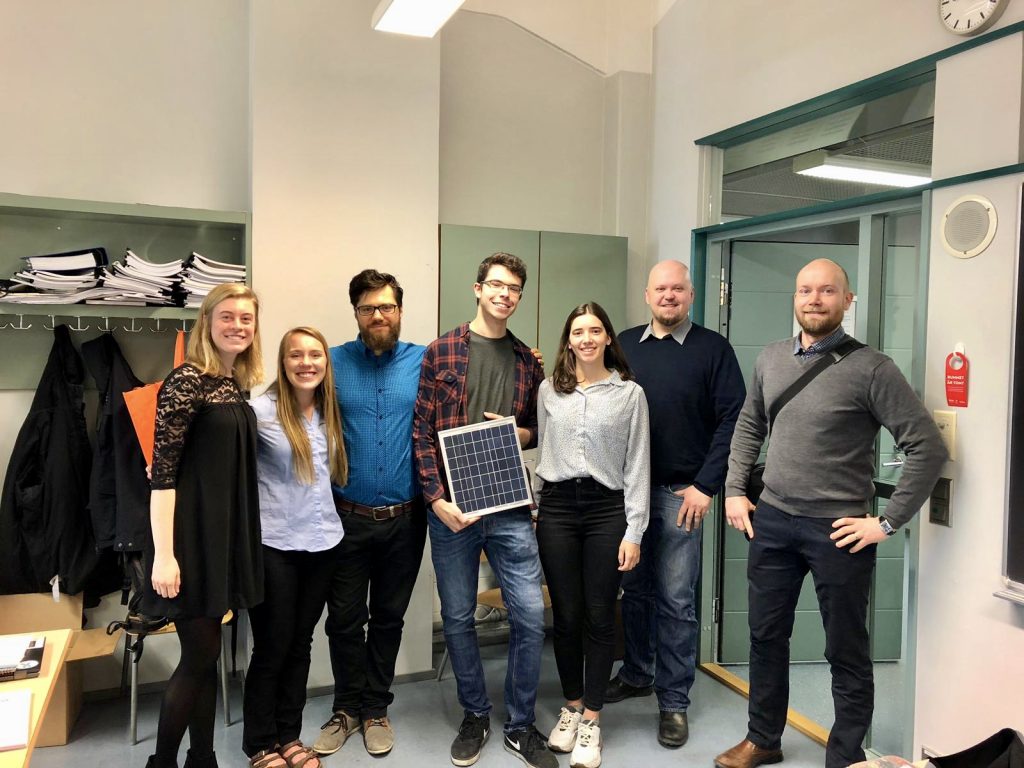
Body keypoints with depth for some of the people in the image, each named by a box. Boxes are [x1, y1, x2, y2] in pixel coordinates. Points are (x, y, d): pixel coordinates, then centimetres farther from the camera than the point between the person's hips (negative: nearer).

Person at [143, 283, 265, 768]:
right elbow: (162, 470, -17)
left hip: (224, 535, 8)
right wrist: (164, 553, -21)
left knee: (207, 655, 14)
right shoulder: (186, 380, -14)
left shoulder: (237, 385, 10)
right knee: (199, 656, 0)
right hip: (191, 536, -7)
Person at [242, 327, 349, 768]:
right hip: (274, 545, -5)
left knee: (300, 643, 15)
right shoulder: (261, 410, -12)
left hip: (323, 542, 5)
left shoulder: (329, 413, 6)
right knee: (272, 647, 6)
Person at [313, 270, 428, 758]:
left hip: (405, 518, 0)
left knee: (388, 617, 14)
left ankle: (375, 709, 32)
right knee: (345, 619, 9)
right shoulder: (333, 362, -2)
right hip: (348, 516, 0)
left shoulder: (424, 362, -2)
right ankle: (347, 708, 30)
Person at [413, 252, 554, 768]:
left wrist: (524, 433, -4)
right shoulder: (441, 352, -2)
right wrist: (438, 500, -12)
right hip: (451, 508, -2)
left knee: (530, 616, 1)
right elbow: (423, 432, -4)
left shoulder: (527, 362, 9)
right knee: (458, 619, 10)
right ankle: (475, 716, 32)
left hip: (511, 509, 2)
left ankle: (520, 725, 22)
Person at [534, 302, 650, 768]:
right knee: (566, 615, 9)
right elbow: (539, 451, 11)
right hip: (556, 507, 2)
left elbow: (637, 466, 0)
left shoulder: (630, 393, 1)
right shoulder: (549, 390, 7)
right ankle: (572, 706, 29)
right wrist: (531, 511, 7)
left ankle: (591, 720, 20)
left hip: (607, 509, -1)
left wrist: (634, 531, -4)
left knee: (599, 617, 5)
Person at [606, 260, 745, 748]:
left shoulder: (713, 349, -2)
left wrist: (706, 484, -11)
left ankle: (674, 701, 15)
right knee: (635, 589, 15)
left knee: (675, 600, 3)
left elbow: (733, 420, -6)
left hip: (680, 492, -3)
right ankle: (637, 674, 33)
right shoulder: (623, 345, 8)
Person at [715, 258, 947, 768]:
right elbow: (748, 427, 17)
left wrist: (888, 522, -12)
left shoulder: (870, 368, -12)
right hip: (772, 520, 5)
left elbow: (928, 446, -12)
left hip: (837, 530, -5)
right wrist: (734, 491, 9)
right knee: (766, 636, 17)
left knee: (846, 652, 9)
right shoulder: (770, 359, 5)